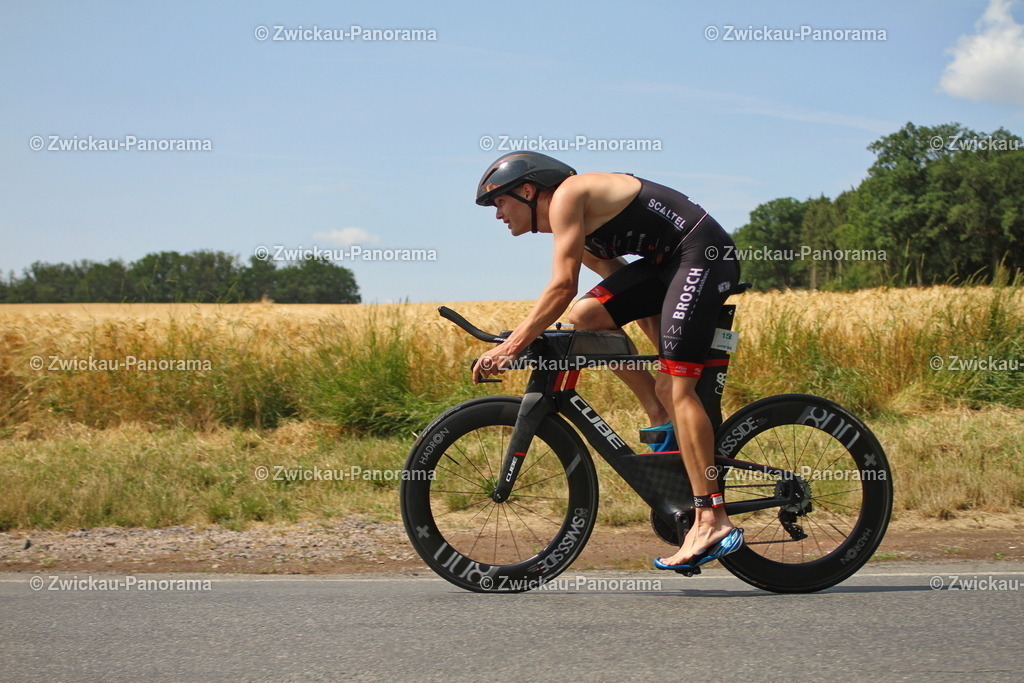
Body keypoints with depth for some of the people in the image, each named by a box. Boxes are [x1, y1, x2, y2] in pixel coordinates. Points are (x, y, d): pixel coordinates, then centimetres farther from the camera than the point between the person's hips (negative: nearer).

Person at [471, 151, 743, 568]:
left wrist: (510, 347, -21)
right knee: (586, 315, -1)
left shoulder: (566, 195, -11)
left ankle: (712, 522, -18)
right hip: (666, 263, 10)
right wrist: (661, 340, 21)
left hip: (704, 255, -10)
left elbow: (563, 286, -20)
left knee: (676, 386, -15)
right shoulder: (573, 223, 18)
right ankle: (661, 417, 4)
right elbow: (619, 277, 22)